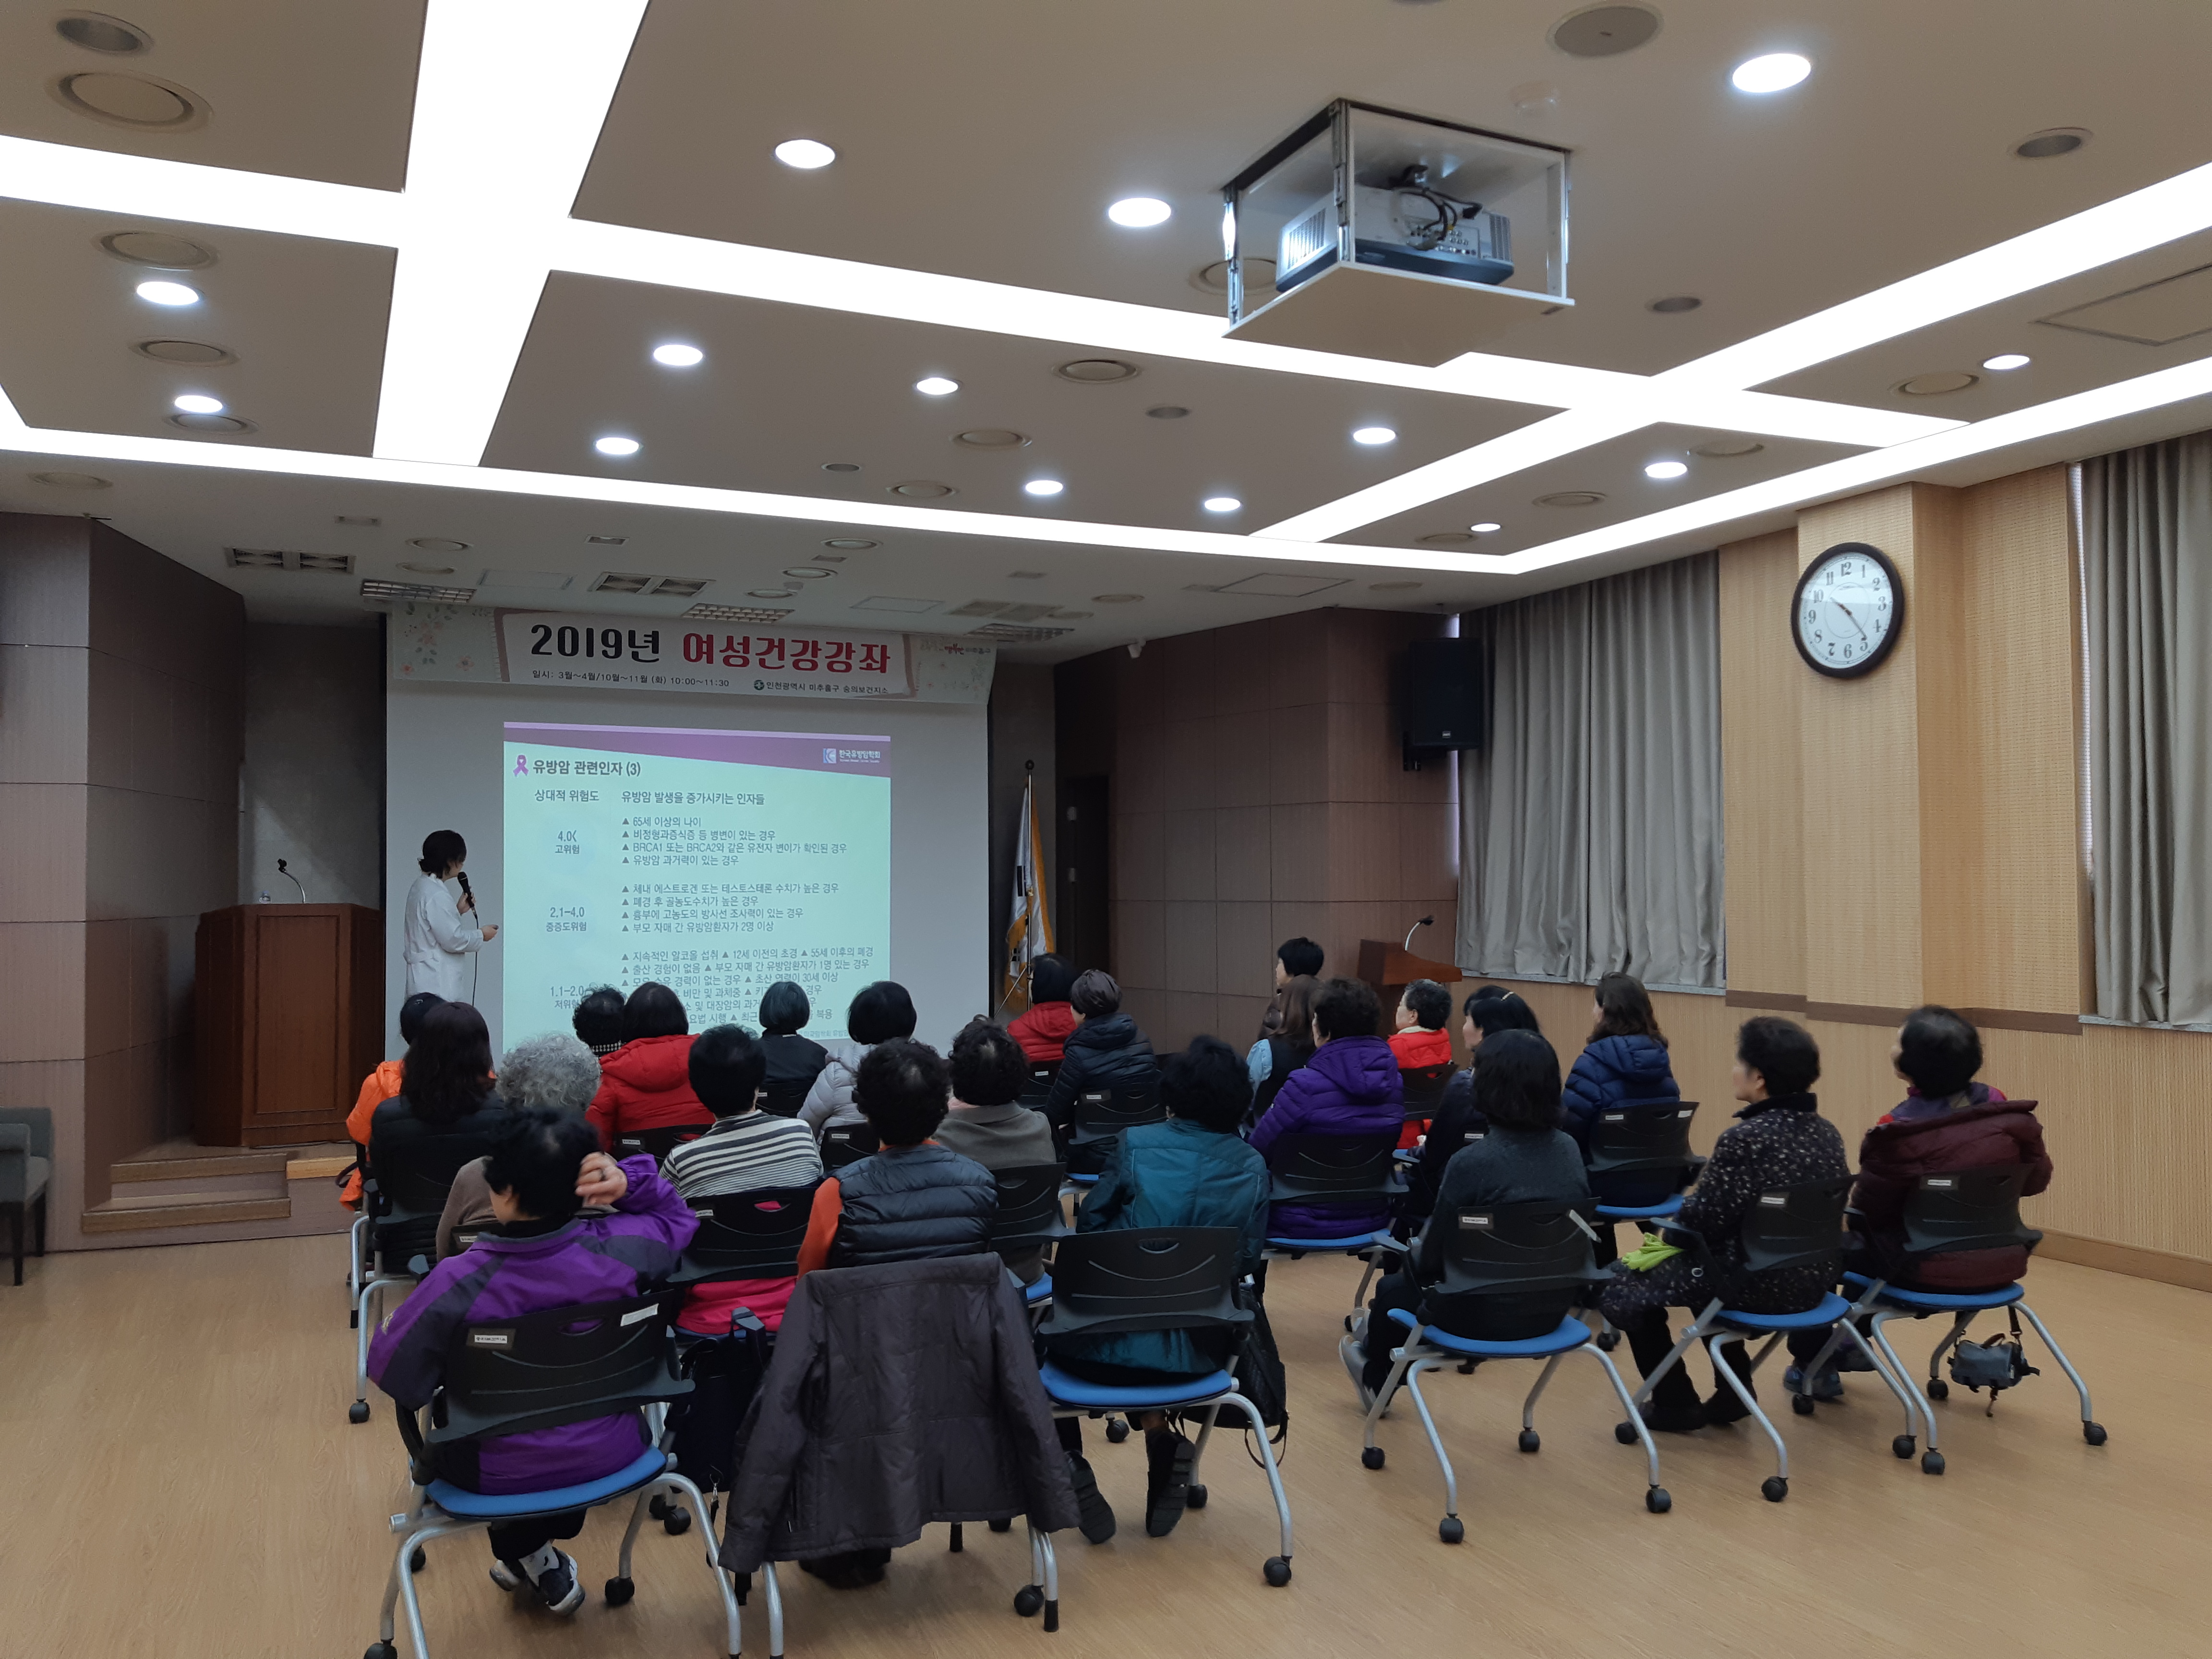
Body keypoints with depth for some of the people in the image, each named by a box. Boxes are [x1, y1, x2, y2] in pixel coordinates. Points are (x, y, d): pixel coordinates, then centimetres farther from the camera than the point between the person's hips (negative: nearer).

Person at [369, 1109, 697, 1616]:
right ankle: (540, 1560, 48)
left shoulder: (456, 1286, -31)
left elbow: (392, 1372, -20)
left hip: (498, 1475, -2)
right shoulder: (617, 1250, -22)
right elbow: (677, 1218, -1)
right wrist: (629, 1181, -19)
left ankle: (527, 1552, 41)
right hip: (610, 1455, 2)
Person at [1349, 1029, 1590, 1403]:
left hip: (1489, 1313, -6)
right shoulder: (1569, 1150, -3)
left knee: (1394, 1288, 23)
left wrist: (1415, 1252, 9)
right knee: (1417, 1265, 29)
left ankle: (1376, 1379, 51)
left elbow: (1434, 1257, -15)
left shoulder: (1472, 1162, -24)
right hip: (1552, 1308, 6)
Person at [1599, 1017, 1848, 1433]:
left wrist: (1683, 1210, 5)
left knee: (1626, 1288, 11)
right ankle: (1733, 1390, 32)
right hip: (1814, 1278, 8)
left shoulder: (1744, 1140, -23)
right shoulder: (1826, 1133, 1)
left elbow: (1705, 1220, -18)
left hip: (1759, 1282, -8)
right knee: (1704, 1263, 34)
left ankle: (1676, 1405, 20)